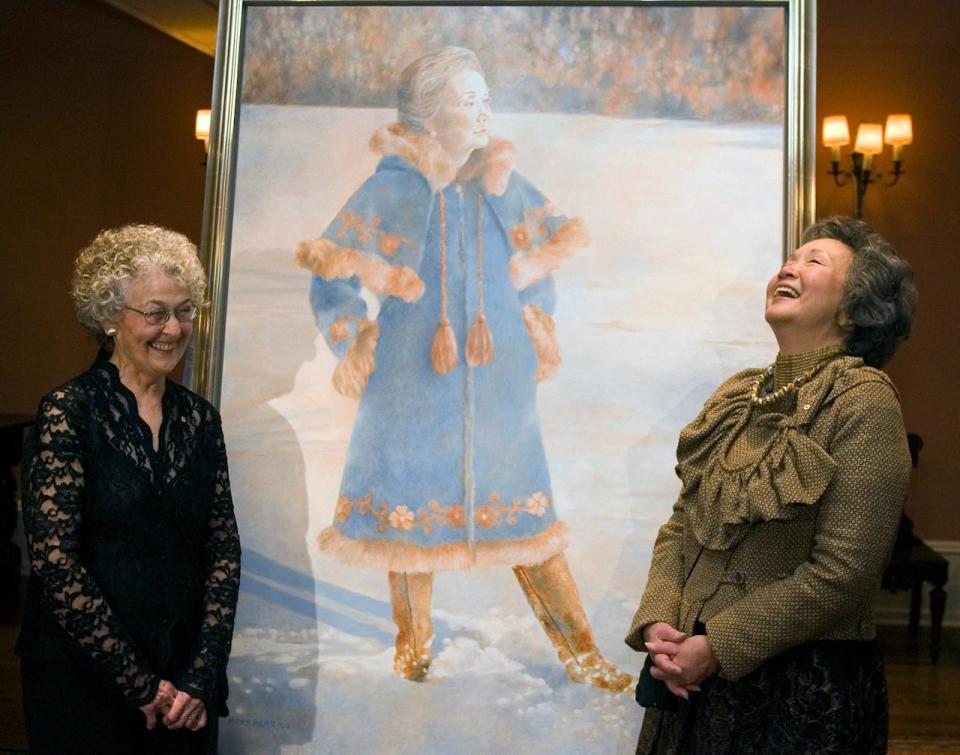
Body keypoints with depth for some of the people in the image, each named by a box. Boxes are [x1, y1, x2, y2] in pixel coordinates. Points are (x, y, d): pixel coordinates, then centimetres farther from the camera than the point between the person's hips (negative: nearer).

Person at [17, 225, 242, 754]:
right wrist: (138, 684, -14)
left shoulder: (199, 418, 4)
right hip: (85, 684, -4)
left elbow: (223, 550, 2)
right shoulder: (69, 412, -10)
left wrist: (201, 675, -8)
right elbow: (55, 560, -15)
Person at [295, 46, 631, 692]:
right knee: (415, 503, 8)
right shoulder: (393, 189, -4)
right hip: (416, 379, -2)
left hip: (498, 379, 2)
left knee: (521, 507, 5)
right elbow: (334, 276, 0)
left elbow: (539, 264, 19)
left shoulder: (503, 185, 5)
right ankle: (413, 648, 27)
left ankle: (581, 654, 12)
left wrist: (535, 332, 13)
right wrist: (355, 348, -2)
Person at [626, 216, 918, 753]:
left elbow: (842, 574, -18)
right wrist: (657, 624, -9)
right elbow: (681, 527, 7)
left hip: (805, 689, -6)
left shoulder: (864, 400, -13)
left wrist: (717, 648, -16)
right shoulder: (738, 395, 7)